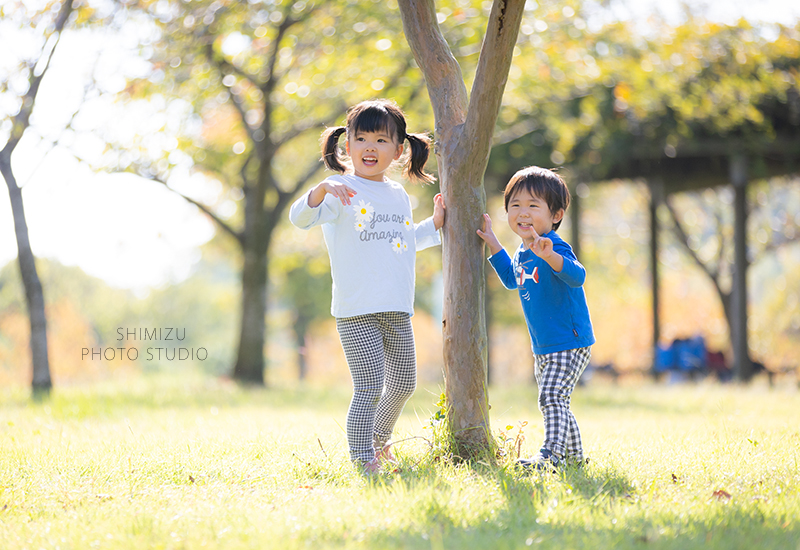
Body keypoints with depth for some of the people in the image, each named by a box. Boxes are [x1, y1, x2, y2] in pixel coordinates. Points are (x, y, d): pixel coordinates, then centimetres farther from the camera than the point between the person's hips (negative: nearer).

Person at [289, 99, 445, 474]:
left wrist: (435, 224, 24)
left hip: (397, 311, 7)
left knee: (403, 384, 18)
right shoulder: (342, 191, -6)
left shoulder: (398, 196, 15)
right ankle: (363, 460, 2)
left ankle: (378, 439, 41)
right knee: (370, 388, -10)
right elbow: (300, 217, -23)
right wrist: (321, 191, -40)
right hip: (356, 312, -7)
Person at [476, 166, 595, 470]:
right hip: (544, 348, 10)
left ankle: (551, 455, -20)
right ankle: (574, 457, 32)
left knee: (552, 398, -18)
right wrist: (492, 243, 21)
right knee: (554, 402, 19)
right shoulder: (523, 251, 7)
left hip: (570, 344, -10)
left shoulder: (555, 248, -21)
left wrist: (548, 255, -57)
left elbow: (577, 276, -40)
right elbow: (512, 280, 28)